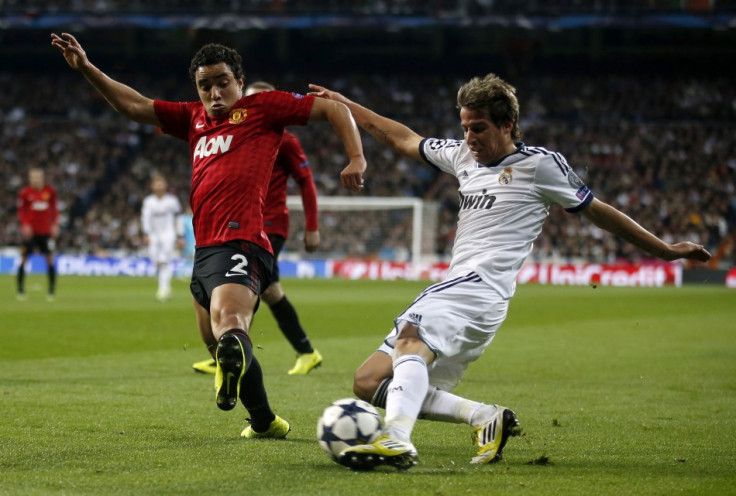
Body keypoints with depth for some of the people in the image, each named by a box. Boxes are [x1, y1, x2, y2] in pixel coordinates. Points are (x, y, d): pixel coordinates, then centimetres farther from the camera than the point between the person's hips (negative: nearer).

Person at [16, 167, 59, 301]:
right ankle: (20, 289, 7)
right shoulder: (25, 193, -4)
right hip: (30, 230, -1)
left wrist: (55, 225, -1)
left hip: (46, 231, 1)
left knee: (50, 259, 0)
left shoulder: (50, 192, 1)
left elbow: (55, 209, 10)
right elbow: (21, 211, 3)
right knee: (24, 259, -3)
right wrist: (25, 225, -10)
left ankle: (52, 290, 7)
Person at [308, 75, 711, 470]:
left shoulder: (539, 164, 4)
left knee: (410, 338, -37)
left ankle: (396, 442, -58)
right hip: (453, 291, 8)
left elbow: (598, 212, 12)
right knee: (368, 384, -3)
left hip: (479, 288, -8)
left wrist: (665, 250, 15)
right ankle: (485, 418, -5)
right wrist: (345, 105, 38)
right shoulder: (463, 156, 22)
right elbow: (404, 140, 35)